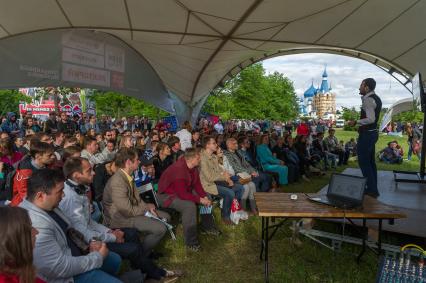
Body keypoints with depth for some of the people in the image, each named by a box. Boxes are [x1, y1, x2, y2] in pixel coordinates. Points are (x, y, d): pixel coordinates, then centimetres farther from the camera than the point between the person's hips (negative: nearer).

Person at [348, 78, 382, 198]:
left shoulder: (368, 99, -18)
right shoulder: (375, 98, 13)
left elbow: (371, 119, -27)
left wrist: (356, 122, -19)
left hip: (367, 134, -11)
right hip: (372, 132, 11)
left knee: (364, 162, -3)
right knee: (370, 161, 17)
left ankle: (372, 189, 4)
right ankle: (373, 188, 26)